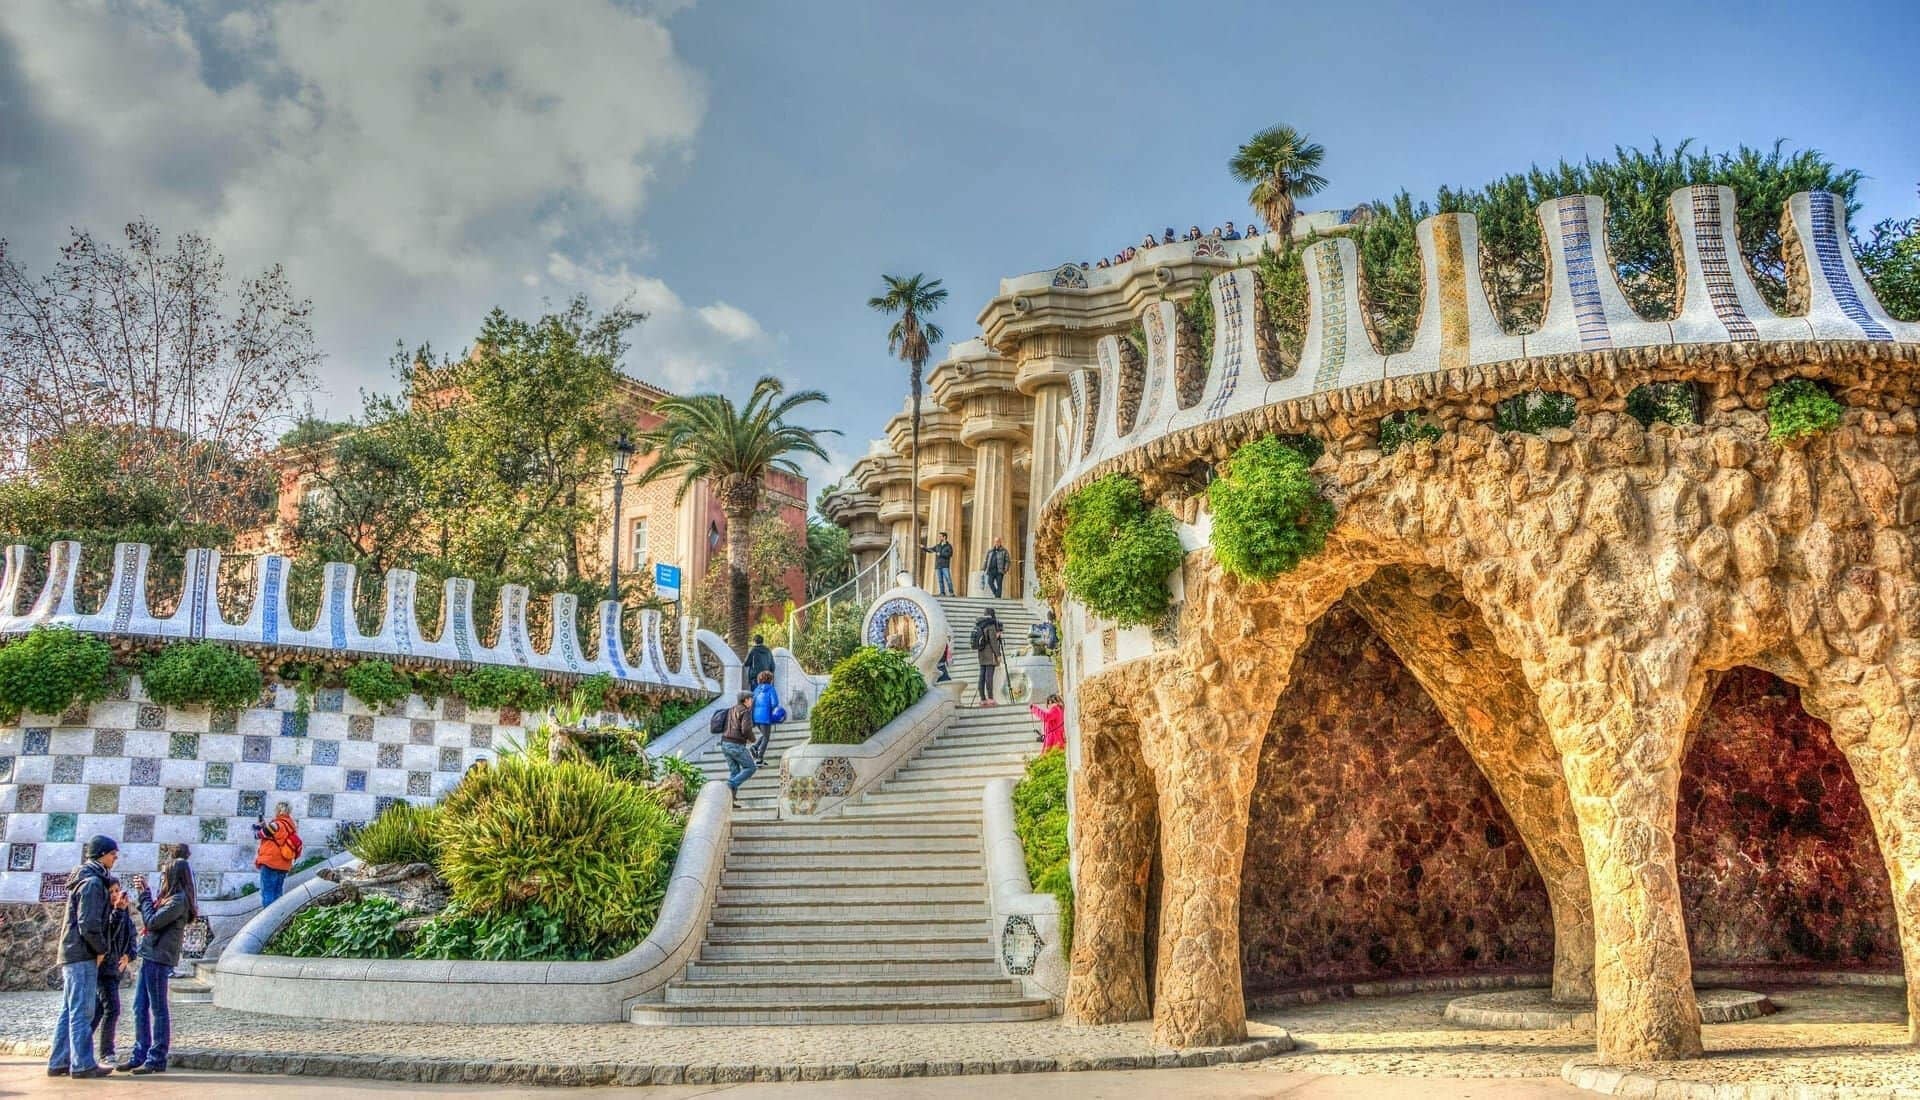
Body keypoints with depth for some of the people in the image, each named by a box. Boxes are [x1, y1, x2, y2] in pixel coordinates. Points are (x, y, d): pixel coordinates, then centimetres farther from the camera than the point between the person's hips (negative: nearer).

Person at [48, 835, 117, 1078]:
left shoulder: (82, 879, 18)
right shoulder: (92, 882, -14)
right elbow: (88, 924, -21)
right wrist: (102, 949, -8)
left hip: (70, 954, 10)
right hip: (83, 956, -10)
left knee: (69, 1010, 12)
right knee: (81, 1011, -7)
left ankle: (59, 1062, 15)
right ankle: (82, 1064, -5)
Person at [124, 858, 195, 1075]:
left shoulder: (178, 900, -14)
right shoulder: (172, 899, 16)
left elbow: (152, 922, -16)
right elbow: (153, 919, 16)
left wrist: (145, 895, -7)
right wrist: (144, 894, 14)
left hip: (159, 959, -10)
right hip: (150, 957, 10)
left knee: (158, 1010, -4)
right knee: (140, 1007, 12)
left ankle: (157, 1059, 1)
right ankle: (140, 1054, 19)